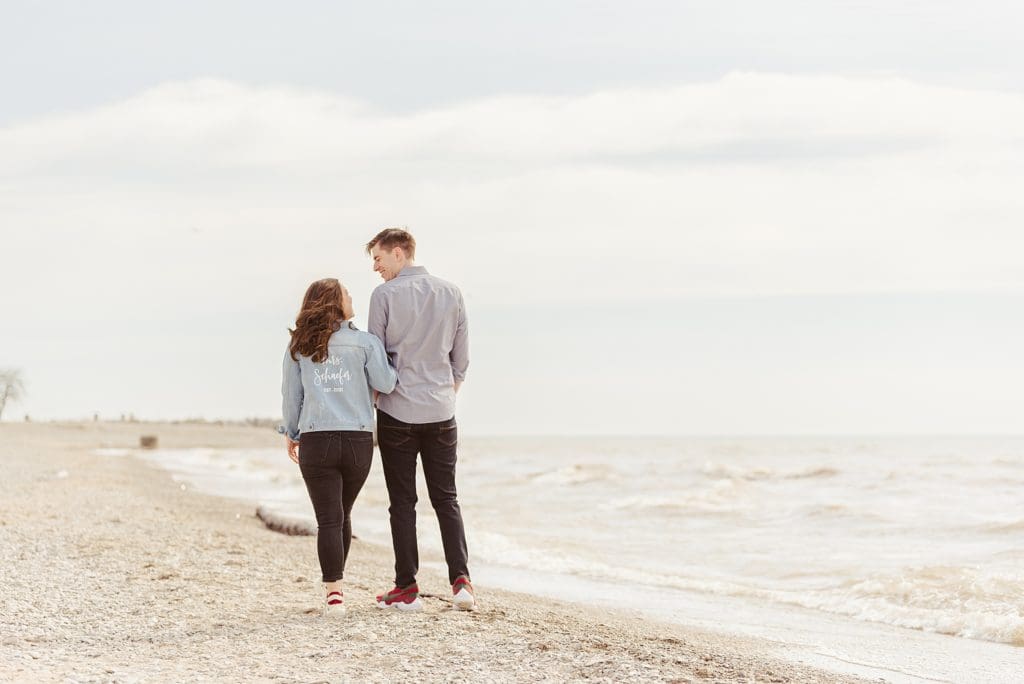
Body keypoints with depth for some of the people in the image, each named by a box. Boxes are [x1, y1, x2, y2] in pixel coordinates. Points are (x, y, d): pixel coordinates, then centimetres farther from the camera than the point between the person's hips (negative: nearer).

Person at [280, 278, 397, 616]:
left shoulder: (298, 346, 4)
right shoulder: (364, 342, -1)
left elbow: (291, 394, 9)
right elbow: (385, 384, -4)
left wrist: (291, 434, 21)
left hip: (316, 441, 0)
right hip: (358, 440, 0)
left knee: (328, 520, -1)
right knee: (343, 515, 17)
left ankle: (333, 592, -9)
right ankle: (335, 583, 29)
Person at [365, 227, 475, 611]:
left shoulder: (385, 296, -7)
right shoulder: (450, 293, 6)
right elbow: (461, 358, 9)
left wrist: (372, 406, 7)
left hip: (397, 413, -3)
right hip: (441, 414, 3)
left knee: (403, 502, 4)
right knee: (446, 499, 9)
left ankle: (407, 589, 5)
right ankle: (461, 581, -4)